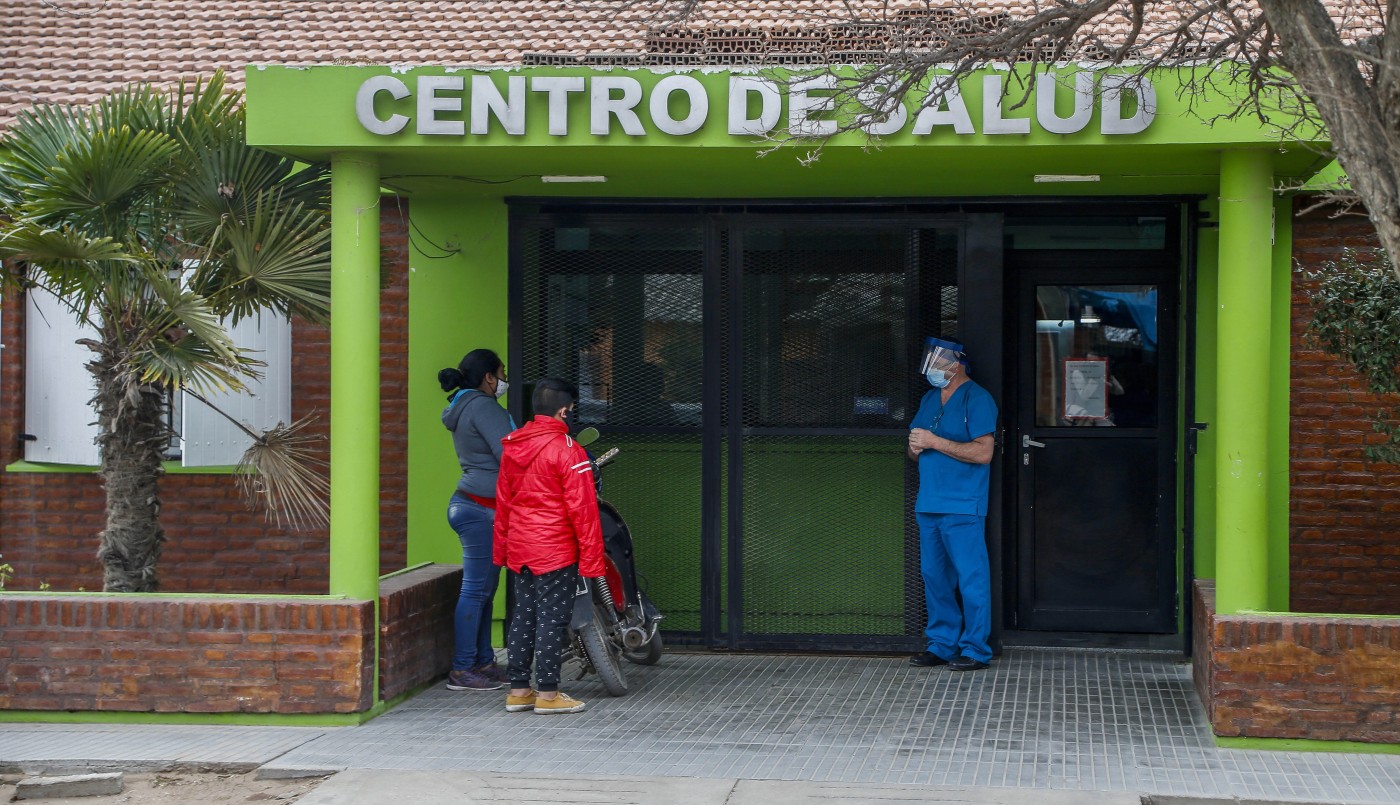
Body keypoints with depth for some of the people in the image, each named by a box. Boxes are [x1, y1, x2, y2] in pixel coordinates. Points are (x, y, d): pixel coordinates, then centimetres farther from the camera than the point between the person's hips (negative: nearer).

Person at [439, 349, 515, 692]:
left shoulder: (463, 407, 20)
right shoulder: (482, 406, -12)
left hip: (470, 505, 11)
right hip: (482, 508, -11)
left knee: (483, 590, 13)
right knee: (476, 590, -7)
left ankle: (483, 663, 17)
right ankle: (462, 670, -4)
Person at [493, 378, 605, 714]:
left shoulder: (512, 445, 8)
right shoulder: (567, 450, -14)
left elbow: (503, 500, 14)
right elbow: (582, 507, -15)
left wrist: (501, 547, 21)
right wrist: (591, 557, -11)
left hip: (519, 548, 7)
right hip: (555, 551, -7)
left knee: (522, 616, 12)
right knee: (551, 619, -1)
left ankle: (518, 690, 17)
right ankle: (547, 693, 3)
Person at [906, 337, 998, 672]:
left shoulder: (977, 399, -7)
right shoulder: (929, 399, 18)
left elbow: (983, 452, -17)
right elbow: (915, 450, 23)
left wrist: (935, 442, -17)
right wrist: (915, 447, -2)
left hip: (963, 507, -8)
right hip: (929, 504, 8)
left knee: (971, 578, -4)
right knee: (933, 576, 10)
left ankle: (976, 649, 2)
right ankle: (942, 644, 18)